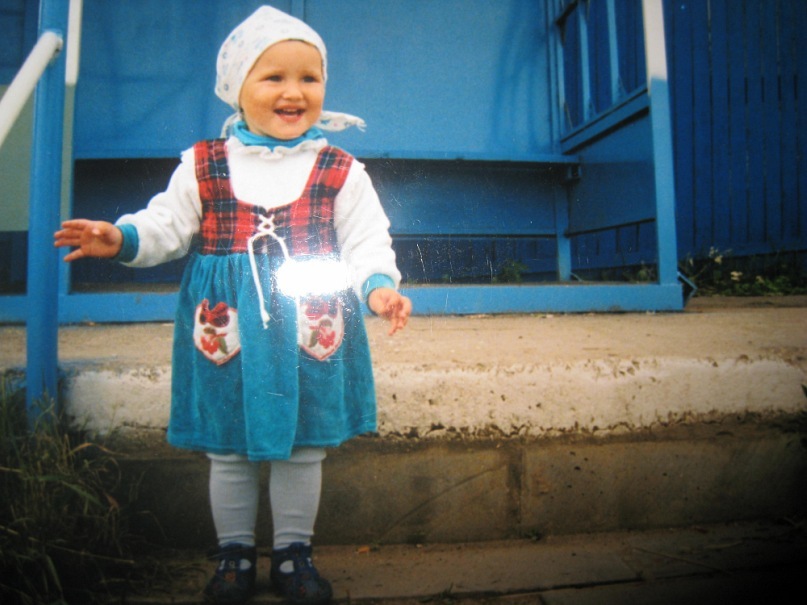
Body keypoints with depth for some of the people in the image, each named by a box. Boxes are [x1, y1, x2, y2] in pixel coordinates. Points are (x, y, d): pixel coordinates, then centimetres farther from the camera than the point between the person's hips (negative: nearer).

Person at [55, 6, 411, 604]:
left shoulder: (341, 171, -1)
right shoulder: (202, 167, 2)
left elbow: (367, 239, -2)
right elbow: (167, 225, 6)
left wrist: (378, 285, -19)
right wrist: (120, 238, -11)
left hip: (310, 328, 0)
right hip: (228, 327, 1)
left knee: (303, 448, 11)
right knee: (229, 449, 13)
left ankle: (294, 551, 33)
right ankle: (235, 552, 35)